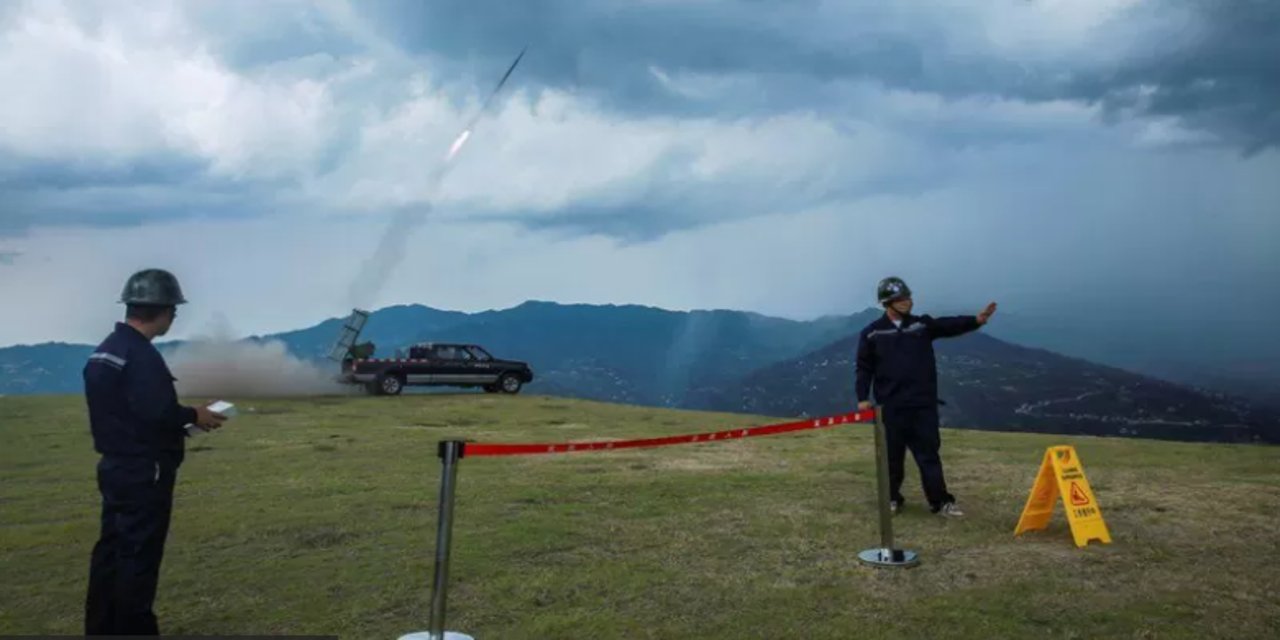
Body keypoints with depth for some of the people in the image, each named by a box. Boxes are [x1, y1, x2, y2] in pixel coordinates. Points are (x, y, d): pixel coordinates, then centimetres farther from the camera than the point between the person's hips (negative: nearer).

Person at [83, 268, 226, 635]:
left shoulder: (104, 351, 10)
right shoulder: (141, 355, -20)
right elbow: (157, 414, -27)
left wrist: (182, 418, 9)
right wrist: (194, 416, -9)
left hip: (114, 466, 10)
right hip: (144, 472, -9)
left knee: (111, 549, 16)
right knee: (139, 555, 0)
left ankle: (101, 628, 27)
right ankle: (133, 629, 8)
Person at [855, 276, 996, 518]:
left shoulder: (923, 325, 7)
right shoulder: (872, 333, 1)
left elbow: (951, 325, -7)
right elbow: (864, 367, 3)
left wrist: (977, 320, -24)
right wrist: (863, 398, -3)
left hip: (923, 403, 2)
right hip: (892, 405, -1)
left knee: (929, 453, 3)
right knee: (893, 454, 8)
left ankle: (940, 501, 7)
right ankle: (892, 498, 22)